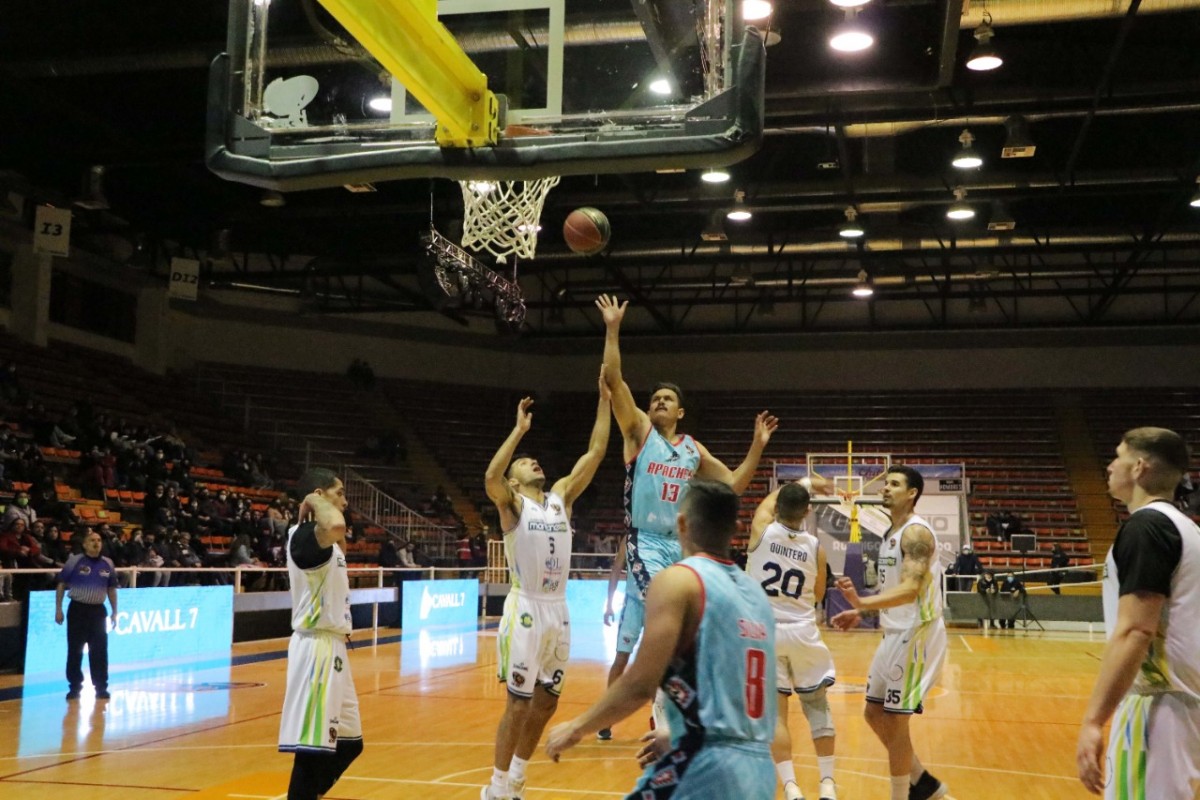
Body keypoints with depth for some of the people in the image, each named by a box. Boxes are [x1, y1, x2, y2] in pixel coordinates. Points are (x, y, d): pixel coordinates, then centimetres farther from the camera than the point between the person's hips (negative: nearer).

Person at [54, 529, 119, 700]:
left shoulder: (108, 564, 6)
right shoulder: (74, 561, -5)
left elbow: (111, 589, 14)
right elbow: (61, 585, -2)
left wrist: (114, 612, 11)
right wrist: (58, 609, -6)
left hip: (98, 610, 3)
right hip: (78, 609, -3)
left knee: (100, 650, 3)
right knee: (75, 650, 3)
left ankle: (101, 687, 10)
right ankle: (74, 687, 13)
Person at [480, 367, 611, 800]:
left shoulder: (562, 496, 11)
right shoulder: (512, 503, -4)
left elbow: (595, 454, 7)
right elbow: (490, 478, -27)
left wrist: (605, 401, 2)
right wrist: (519, 430, -25)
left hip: (559, 610, 6)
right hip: (527, 610, -6)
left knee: (546, 701, 13)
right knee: (519, 703, -2)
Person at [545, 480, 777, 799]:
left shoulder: (678, 581, -9)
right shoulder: (755, 591, 12)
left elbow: (640, 685, -15)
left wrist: (576, 728, -1)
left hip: (708, 770, -7)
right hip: (760, 770, 7)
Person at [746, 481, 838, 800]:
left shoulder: (762, 530, -9)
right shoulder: (815, 547, -5)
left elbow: (769, 499, 15)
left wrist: (799, 486, 28)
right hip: (802, 632, 1)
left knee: (776, 711, 4)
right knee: (817, 705, 17)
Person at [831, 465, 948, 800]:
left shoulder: (916, 532, -17)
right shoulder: (891, 533, 13)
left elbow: (911, 589, -29)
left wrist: (863, 602, -42)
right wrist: (861, 612, 11)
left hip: (916, 635, -10)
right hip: (896, 634, 10)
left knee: (894, 722, -4)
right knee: (875, 713, 15)